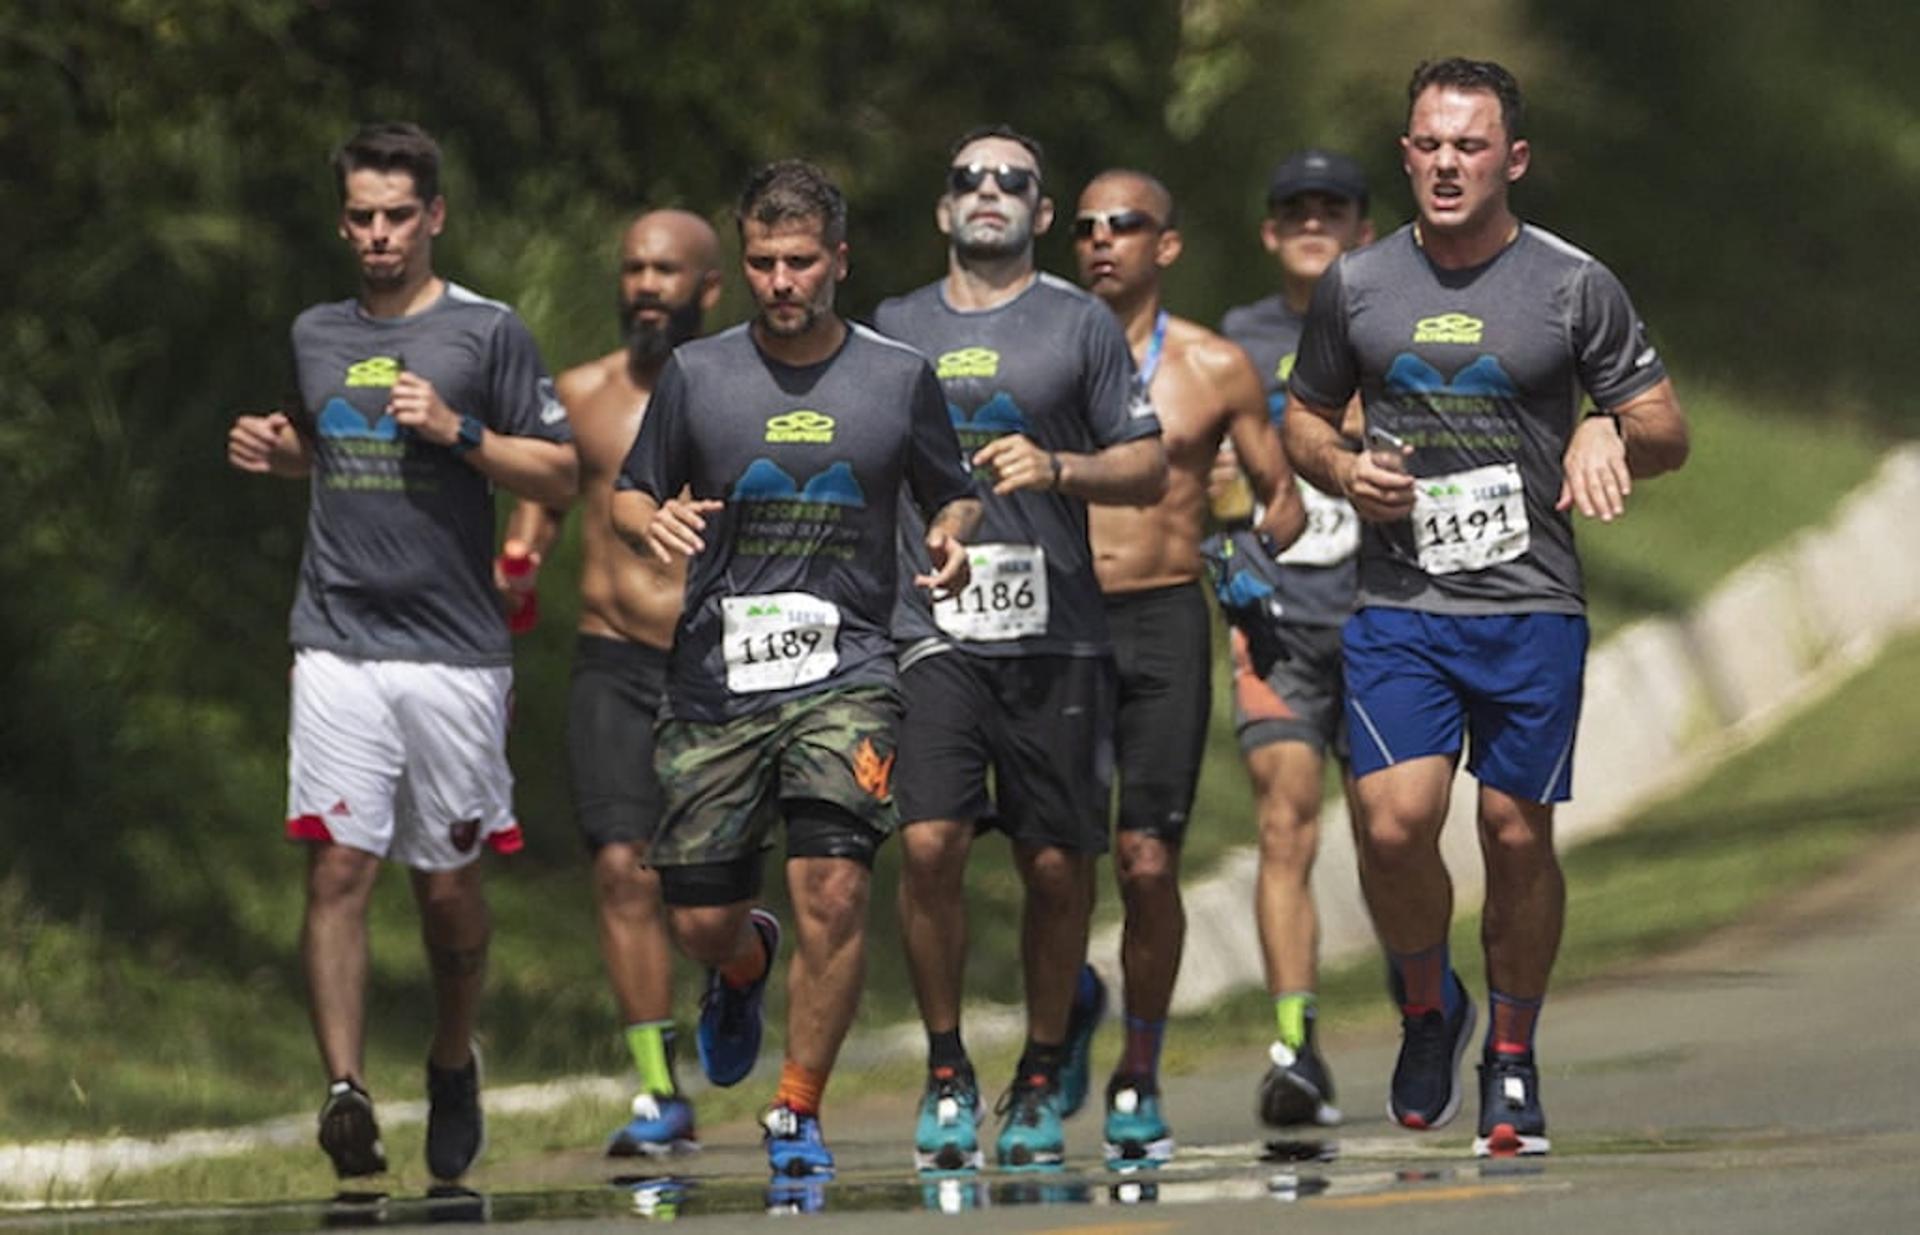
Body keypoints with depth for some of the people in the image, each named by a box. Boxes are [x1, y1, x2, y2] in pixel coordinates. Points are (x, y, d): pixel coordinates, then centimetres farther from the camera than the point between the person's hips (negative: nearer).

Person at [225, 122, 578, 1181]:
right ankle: (344, 1090, -18)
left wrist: (458, 431, -13)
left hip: (454, 653, -2)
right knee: (337, 866, -12)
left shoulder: (487, 333, 1)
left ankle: (452, 1064, 29)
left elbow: (559, 477, 1)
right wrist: (273, 449, 10)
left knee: (448, 884, 6)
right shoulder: (316, 335, 13)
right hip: (338, 645, 2)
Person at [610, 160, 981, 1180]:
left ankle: (799, 1109, -2)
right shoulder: (696, 375, 4)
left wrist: (952, 538, -7)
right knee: (699, 921, 2)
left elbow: (952, 495, 16)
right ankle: (749, 966, 42)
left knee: (833, 887, -18)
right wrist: (653, 522, -11)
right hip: (715, 676, 1)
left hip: (845, 673, -1)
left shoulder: (899, 378, 5)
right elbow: (628, 495, 12)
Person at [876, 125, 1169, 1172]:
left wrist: (1056, 468, -12)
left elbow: (1148, 469, 5)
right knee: (929, 843, -14)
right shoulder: (894, 329, 14)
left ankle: (1040, 1082, 16)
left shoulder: (1079, 326, 7)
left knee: (1056, 866, 0)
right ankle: (946, 1074, 0)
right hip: (932, 630, 1)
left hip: (1055, 638, -1)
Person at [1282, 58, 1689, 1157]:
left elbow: (1667, 431, 6)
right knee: (1395, 827, -13)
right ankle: (1429, 1010, 15)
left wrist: (1610, 434, -16)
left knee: (1519, 836, 1)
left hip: (1532, 610, -1)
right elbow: (1305, 417, 20)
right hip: (1398, 608, 1)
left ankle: (1513, 1059, 21)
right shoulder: (1357, 285, 7)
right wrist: (1346, 470, -2)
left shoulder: (1575, 286, 0)